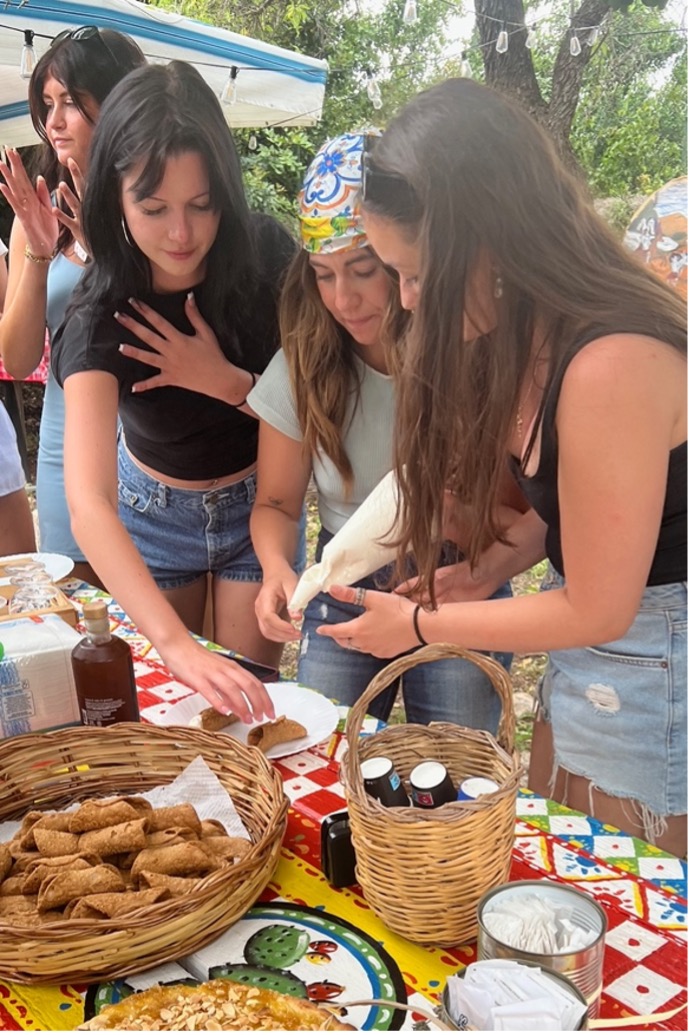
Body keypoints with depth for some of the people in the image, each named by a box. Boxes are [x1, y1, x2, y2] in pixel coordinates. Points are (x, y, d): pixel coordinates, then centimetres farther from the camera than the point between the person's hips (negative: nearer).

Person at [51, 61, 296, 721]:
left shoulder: (266, 254, -22)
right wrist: (176, 645, -53)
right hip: (151, 513, 0)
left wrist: (226, 382, -31)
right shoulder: (100, 318, -27)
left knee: (245, 702, 6)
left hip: (258, 503, 1)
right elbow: (89, 505, -40)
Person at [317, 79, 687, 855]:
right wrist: (474, 574, -4)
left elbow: (595, 610, -22)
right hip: (589, 650, 8)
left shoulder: (612, 362, -30)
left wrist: (418, 624, -11)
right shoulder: (529, 334, -3)